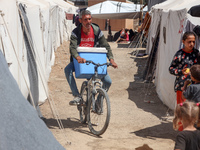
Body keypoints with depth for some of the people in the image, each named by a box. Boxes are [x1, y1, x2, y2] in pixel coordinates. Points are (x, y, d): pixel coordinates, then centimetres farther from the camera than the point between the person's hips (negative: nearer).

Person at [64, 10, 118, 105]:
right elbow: (72, 47, -26)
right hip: (79, 60, -1)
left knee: (108, 81, -14)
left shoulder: (97, 31, -9)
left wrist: (111, 59, -22)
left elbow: (106, 46, -6)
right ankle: (77, 96, -24)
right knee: (68, 70, -32)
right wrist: (78, 57, -47)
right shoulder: (76, 32, -13)